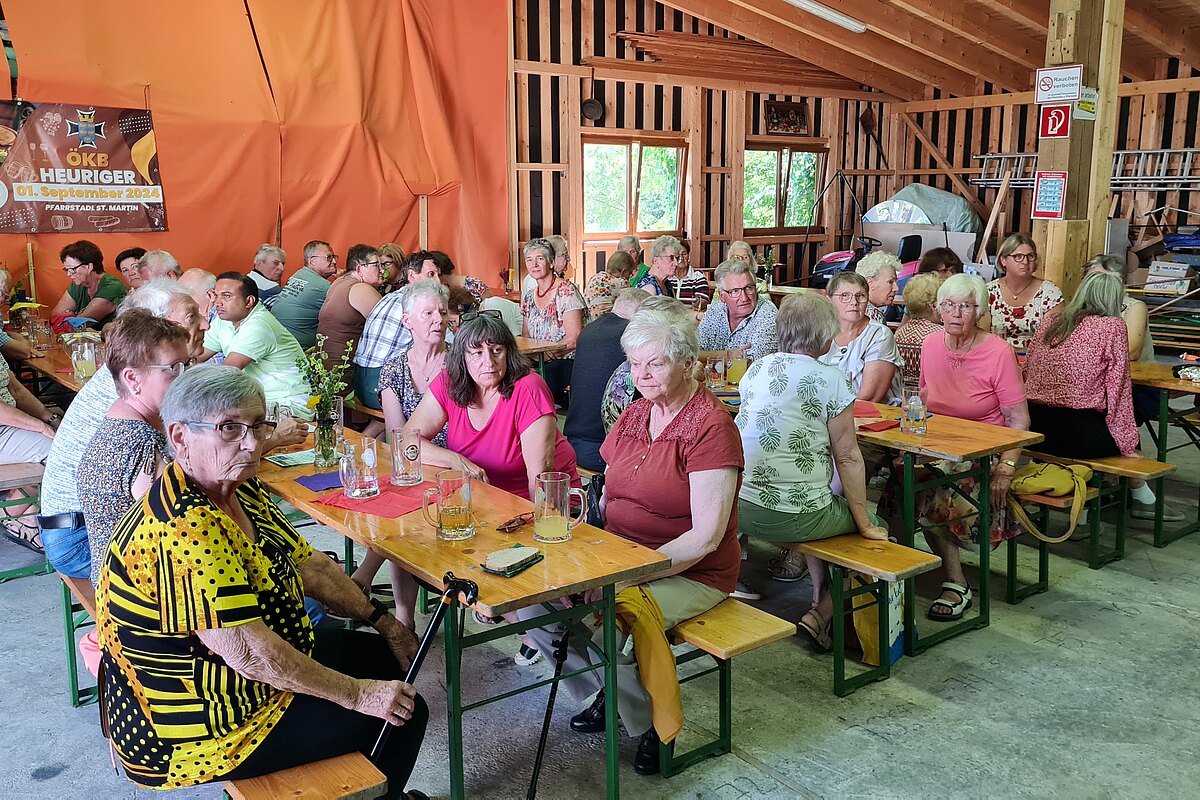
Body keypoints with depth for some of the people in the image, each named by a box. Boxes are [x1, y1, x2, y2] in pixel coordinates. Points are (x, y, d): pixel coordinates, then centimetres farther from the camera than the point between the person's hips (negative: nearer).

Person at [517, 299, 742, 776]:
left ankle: (654, 723, 0)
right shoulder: (634, 415, 7)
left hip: (690, 574, -7)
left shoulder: (711, 428, -16)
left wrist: (629, 574, -25)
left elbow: (705, 538, -21)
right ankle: (606, 696, 13)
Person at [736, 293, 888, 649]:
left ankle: (820, 596, 36)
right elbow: (847, 457, -9)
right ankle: (822, 612, 13)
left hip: (741, 509, 6)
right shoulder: (831, 380, -10)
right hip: (795, 518, -6)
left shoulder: (756, 369, 6)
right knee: (876, 525, 19)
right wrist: (864, 523, 0)